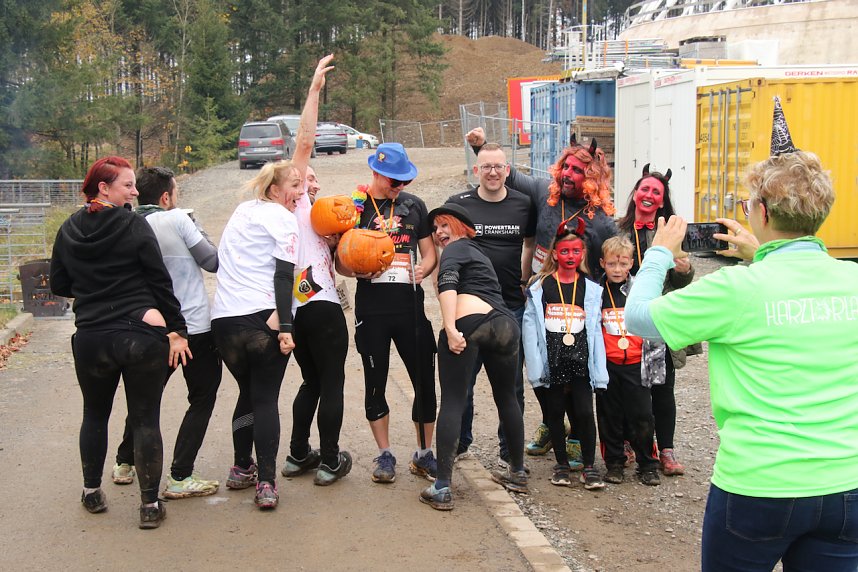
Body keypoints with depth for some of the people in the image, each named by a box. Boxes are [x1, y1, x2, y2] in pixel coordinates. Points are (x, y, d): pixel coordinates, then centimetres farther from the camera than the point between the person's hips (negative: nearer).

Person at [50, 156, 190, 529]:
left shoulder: (69, 230, 3)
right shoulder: (134, 226, -9)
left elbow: (59, 285, 11)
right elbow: (160, 281, -8)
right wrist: (176, 330, -2)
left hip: (90, 340, 3)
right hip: (142, 336, -3)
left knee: (95, 414, 23)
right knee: (146, 419, 6)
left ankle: (92, 492, 33)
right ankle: (150, 505, 10)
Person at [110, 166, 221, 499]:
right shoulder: (177, 219, -12)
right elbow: (212, 262, -8)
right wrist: (200, 234, 8)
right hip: (196, 328, -5)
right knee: (202, 400, 4)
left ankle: (125, 463, 30)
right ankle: (179, 478, 0)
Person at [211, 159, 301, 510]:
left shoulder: (241, 212, 20)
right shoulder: (282, 218, -1)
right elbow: (284, 275, -11)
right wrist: (285, 326, -16)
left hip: (224, 319, 6)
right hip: (264, 319, -6)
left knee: (248, 393, 22)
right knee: (266, 398, 1)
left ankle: (241, 469, 29)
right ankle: (265, 483, -4)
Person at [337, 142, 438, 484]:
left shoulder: (414, 205, 11)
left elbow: (430, 252, 15)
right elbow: (341, 263, 4)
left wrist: (424, 268, -8)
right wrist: (359, 270, -18)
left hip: (410, 305, 2)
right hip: (371, 307, -2)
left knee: (425, 380, 2)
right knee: (375, 383, 6)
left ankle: (424, 455, 16)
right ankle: (385, 455, 20)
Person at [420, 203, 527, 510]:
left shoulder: (455, 249, 10)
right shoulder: (478, 252, 35)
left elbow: (447, 284, -9)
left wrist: (450, 329, -18)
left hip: (469, 321, -7)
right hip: (506, 323, 7)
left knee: (452, 401, -4)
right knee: (507, 398, 22)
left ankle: (442, 488, -8)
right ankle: (517, 473, 34)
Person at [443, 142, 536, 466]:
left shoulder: (524, 205, 4)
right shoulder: (458, 205, 0)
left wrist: (524, 281, 11)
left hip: (512, 307, 1)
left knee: (512, 383, 7)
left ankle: (511, 451, 20)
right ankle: (459, 443, 24)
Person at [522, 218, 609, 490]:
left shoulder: (591, 289, 7)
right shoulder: (539, 287, 3)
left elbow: (595, 330, 5)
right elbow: (530, 327, 0)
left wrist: (599, 370, -1)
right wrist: (535, 366, -7)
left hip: (580, 363, 0)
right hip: (551, 363, 0)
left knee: (584, 413, -5)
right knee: (555, 414, 8)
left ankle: (589, 466, 9)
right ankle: (561, 463, 24)